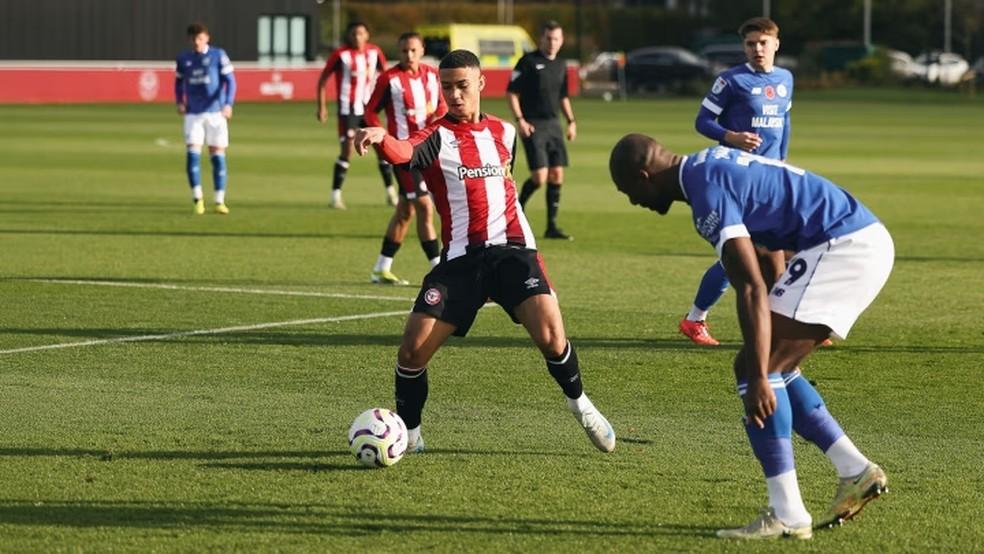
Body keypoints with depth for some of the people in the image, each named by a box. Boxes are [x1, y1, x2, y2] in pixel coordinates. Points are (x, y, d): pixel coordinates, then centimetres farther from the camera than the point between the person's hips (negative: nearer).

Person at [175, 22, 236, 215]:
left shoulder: (218, 55, -1)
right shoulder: (183, 59, 7)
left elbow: (229, 81, -3)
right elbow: (179, 82, 21)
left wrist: (228, 104, -16)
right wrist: (179, 102, 5)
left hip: (215, 112, -1)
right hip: (193, 114, 1)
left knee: (217, 155, 0)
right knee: (192, 153, -12)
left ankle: (220, 201, 7)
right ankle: (197, 198, -1)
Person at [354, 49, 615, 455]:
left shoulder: (503, 133, 12)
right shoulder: (436, 137, -3)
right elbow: (405, 152, -27)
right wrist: (380, 138, -50)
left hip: (511, 248, 2)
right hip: (460, 259, -1)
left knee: (550, 336, -17)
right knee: (414, 348, -11)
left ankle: (579, 404, 12)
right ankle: (408, 433, 12)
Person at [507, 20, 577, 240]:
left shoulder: (561, 65, 13)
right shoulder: (528, 61, -6)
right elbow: (511, 92, -7)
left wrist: (571, 121, 13)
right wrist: (520, 120, -15)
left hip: (553, 124, 6)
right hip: (533, 126, -6)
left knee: (557, 176, 2)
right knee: (540, 177, -13)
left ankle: (551, 227, 8)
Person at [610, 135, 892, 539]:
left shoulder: (708, 192, -15)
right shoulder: (711, 167, 16)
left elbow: (751, 290, -22)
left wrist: (758, 376, -23)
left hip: (844, 247, -10)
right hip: (868, 241, 10)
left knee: (756, 369, -9)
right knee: (774, 368, 16)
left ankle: (787, 515, -9)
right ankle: (856, 471, 18)